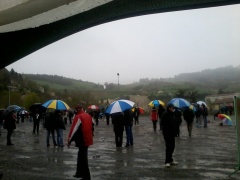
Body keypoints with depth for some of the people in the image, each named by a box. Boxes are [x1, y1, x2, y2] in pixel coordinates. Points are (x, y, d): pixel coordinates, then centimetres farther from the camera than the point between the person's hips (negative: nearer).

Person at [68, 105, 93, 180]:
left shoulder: (78, 117, -14)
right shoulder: (88, 116, 11)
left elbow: (74, 129, -16)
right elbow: (92, 127, 20)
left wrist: (69, 140, -8)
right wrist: (91, 136, 31)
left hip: (82, 140, -9)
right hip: (87, 139, 9)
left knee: (83, 157, -1)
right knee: (81, 156, 21)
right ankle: (79, 173, 32)